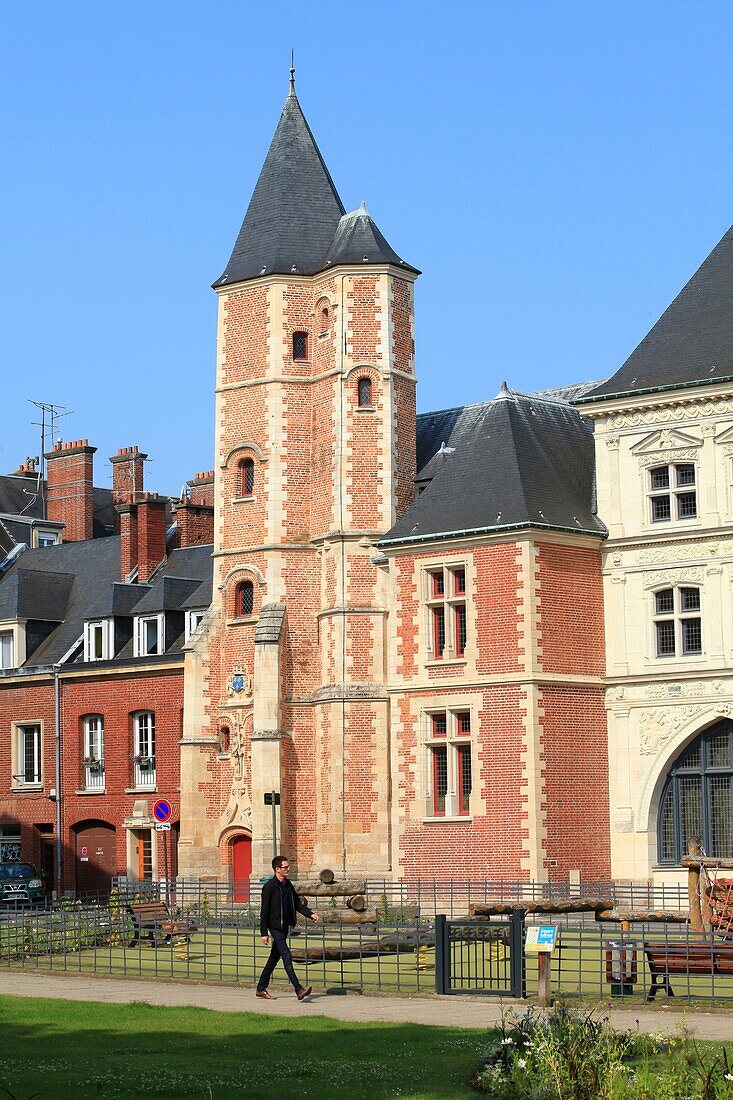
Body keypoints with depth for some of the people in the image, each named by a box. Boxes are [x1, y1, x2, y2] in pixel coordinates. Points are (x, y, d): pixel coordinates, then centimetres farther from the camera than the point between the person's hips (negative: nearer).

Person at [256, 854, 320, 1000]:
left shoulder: (288, 884, 10)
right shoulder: (269, 887, -13)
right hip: (275, 927, -8)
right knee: (287, 957, -12)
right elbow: (264, 911, -13)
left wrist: (310, 914, 1)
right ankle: (299, 990, -17)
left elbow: (297, 903, 16)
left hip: (285, 926, 8)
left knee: (274, 958, 13)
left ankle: (261, 988, 23)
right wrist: (264, 933, -14)